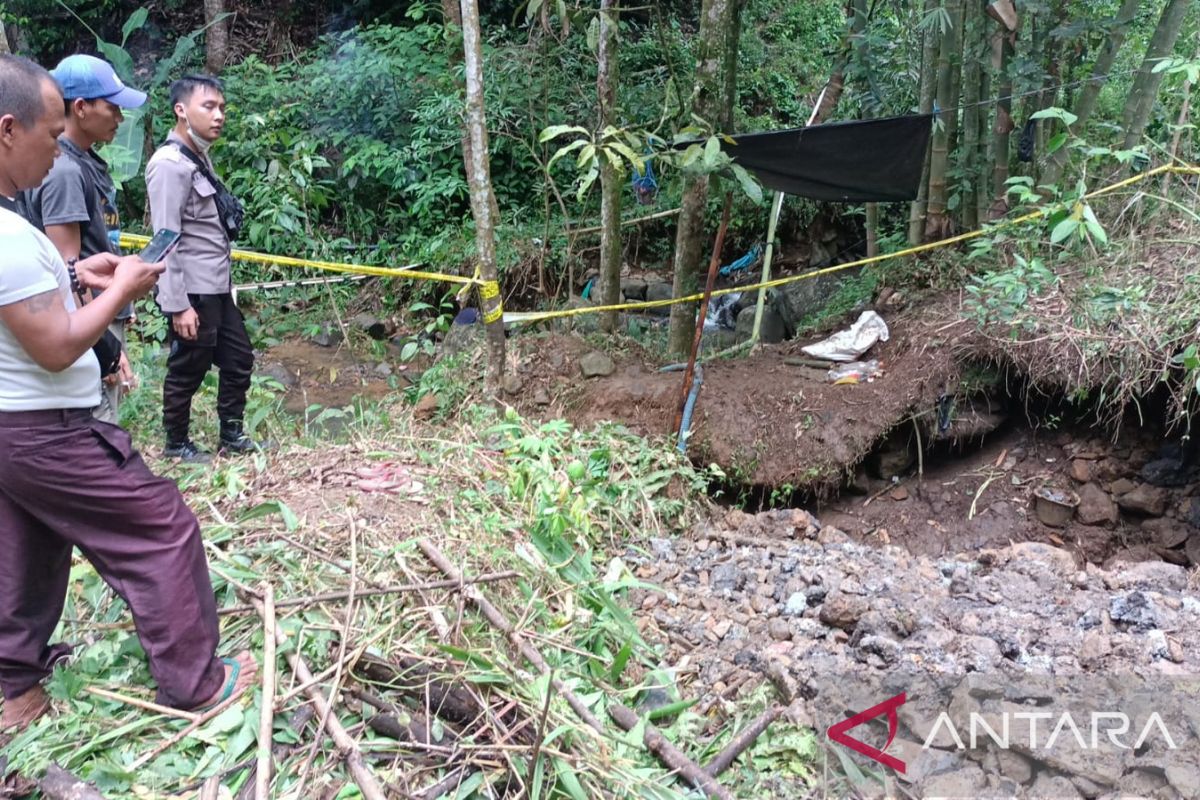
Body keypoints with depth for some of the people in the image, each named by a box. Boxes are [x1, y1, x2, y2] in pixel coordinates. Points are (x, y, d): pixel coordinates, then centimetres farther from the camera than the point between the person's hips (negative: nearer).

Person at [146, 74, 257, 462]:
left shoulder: (199, 157, 11)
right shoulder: (170, 163, -17)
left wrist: (222, 278, 18)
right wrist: (177, 304, -22)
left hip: (217, 286, 9)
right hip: (192, 291, -9)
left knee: (238, 357, 16)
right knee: (188, 369, 5)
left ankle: (231, 432, 31)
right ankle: (176, 443, 23)